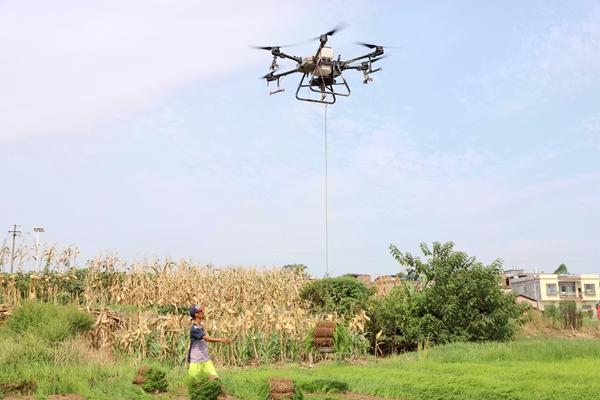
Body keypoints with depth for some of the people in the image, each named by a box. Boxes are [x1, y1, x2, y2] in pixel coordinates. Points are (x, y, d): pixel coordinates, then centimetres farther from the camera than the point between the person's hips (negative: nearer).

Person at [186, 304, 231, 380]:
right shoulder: (194, 328, -19)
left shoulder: (200, 326, 9)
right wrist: (221, 340, -37)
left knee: (214, 378, 0)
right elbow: (207, 338, -30)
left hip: (206, 359, 8)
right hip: (196, 361, -8)